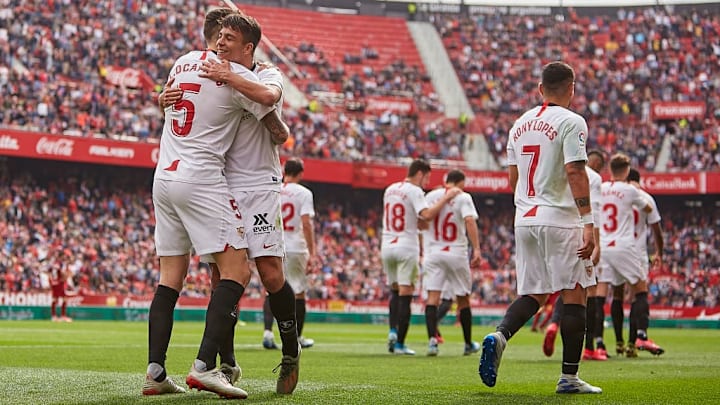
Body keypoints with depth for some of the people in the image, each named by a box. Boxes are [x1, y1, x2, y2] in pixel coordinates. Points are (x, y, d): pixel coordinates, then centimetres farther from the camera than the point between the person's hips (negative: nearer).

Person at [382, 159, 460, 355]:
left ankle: (393, 330, 1)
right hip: (407, 247, -6)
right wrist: (445, 198, -17)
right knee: (405, 295, -2)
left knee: (394, 291, 20)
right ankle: (400, 344, -3)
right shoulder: (414, 191, -9)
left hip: (387, 245, 6)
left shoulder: (390, 190, 14)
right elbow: (426, 215, -24)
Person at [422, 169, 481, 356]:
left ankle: (432, 339, -23)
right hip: (456, 253, -2)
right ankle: (468, 344, 22)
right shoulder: (463, 197, -3)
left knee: (432, 297, -4)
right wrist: (476, 249, -20)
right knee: (463, 299, 11)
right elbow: (470, 221, -17)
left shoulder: (430, 196, 8)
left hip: (433, 252, 2)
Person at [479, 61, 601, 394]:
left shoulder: (520, 124, 14)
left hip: (524, 219, 7)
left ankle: (500, 335, -14)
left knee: (532, 293, 14)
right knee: (574, 293, 1)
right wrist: (588, 223, -18)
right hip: (560, 220, -6)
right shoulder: (570, 122, -7)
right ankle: (569, 377, 0)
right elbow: (575, 173, -17)